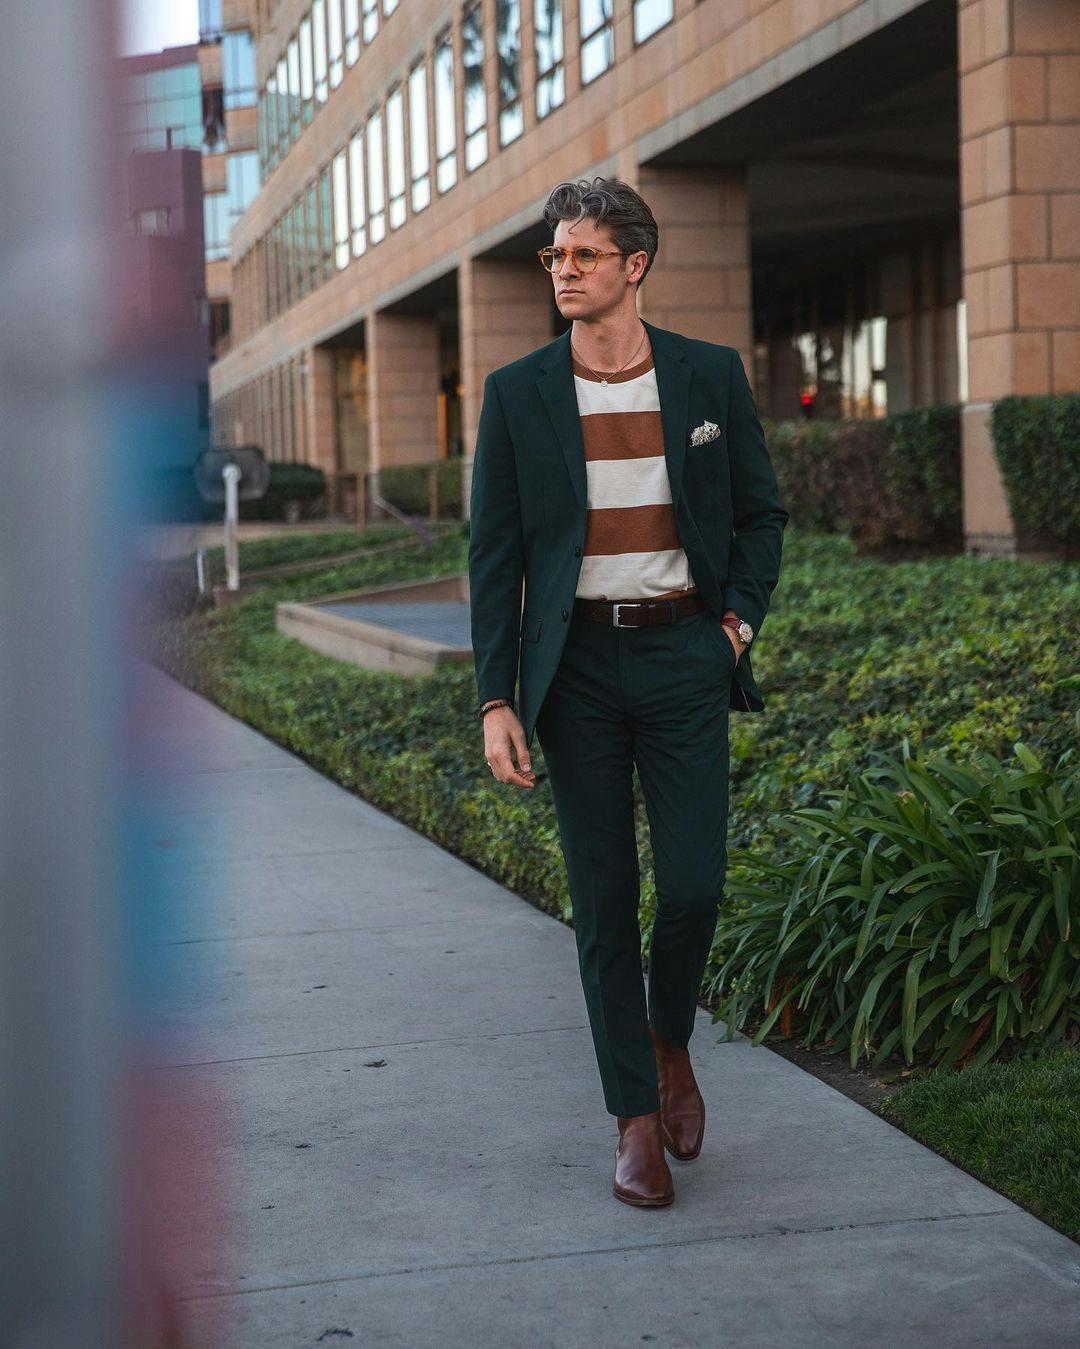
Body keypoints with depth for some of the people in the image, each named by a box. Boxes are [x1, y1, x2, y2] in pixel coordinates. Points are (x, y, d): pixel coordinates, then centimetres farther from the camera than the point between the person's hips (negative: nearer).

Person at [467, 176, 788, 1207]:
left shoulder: (711, 376, 3)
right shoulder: (517, 393, 1)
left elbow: (760, 512, 14)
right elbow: (494, 554, 1)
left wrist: (740, 617, -2)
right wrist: (496, 701, -5)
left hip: (682, 655, 0)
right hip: (576, 662, 0)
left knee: (694, 882, -5)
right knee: (604, 901, 2)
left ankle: (670, 1042, 26)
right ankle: (637, 1119, 13)